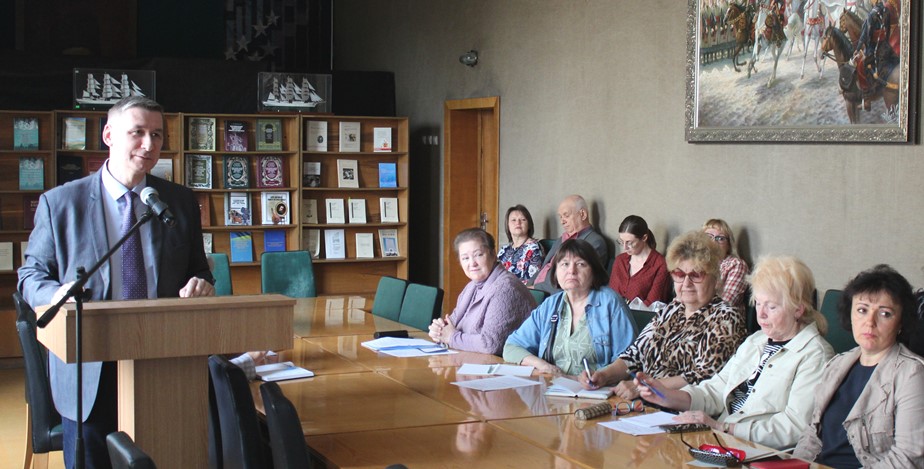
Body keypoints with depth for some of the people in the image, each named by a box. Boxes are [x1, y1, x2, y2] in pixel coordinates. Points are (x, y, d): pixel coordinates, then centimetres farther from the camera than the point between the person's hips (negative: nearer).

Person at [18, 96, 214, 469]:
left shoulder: (181, 202, 9)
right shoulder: (59, 203, 2)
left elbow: (198, 270, 15)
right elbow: (32, 275, 6)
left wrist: (201, 285, -9)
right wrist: (56, 295, -17)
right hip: (90, 372, -2)